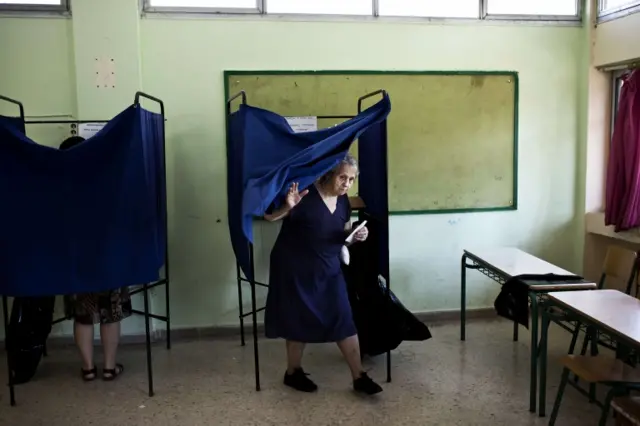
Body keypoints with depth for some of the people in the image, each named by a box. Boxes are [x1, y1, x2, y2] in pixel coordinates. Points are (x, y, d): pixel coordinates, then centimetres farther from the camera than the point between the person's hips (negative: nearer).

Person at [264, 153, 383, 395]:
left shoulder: (343, 202, 2)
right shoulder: (305, 195, -18)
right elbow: (269, 217, -17)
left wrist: (357, 236, -8)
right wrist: (288, 207, -37)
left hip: (328, 269, 6)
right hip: (295, 268, -6)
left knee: (344, 320, 2)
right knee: (299, 320, 6)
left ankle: (359, 377, 10)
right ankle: (293, 372, 27)